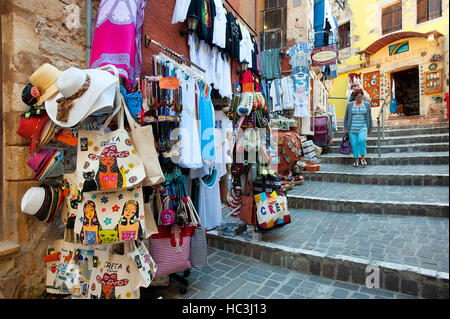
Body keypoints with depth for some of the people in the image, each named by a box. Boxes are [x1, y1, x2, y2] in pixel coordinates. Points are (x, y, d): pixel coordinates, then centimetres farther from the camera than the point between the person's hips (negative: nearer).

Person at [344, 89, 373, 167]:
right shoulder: (349, 105, 5)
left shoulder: (367, 105, 7)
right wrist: (345, 128, 4)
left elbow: (369, 117, 12)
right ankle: (356, 160, 10)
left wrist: (370, 128, 11)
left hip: (362, 128, -1)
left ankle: (363, 158, -10)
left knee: (362, 140, -23)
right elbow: (346, 117, 10)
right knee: (354, 144, -2)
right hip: (352, 128, 1)